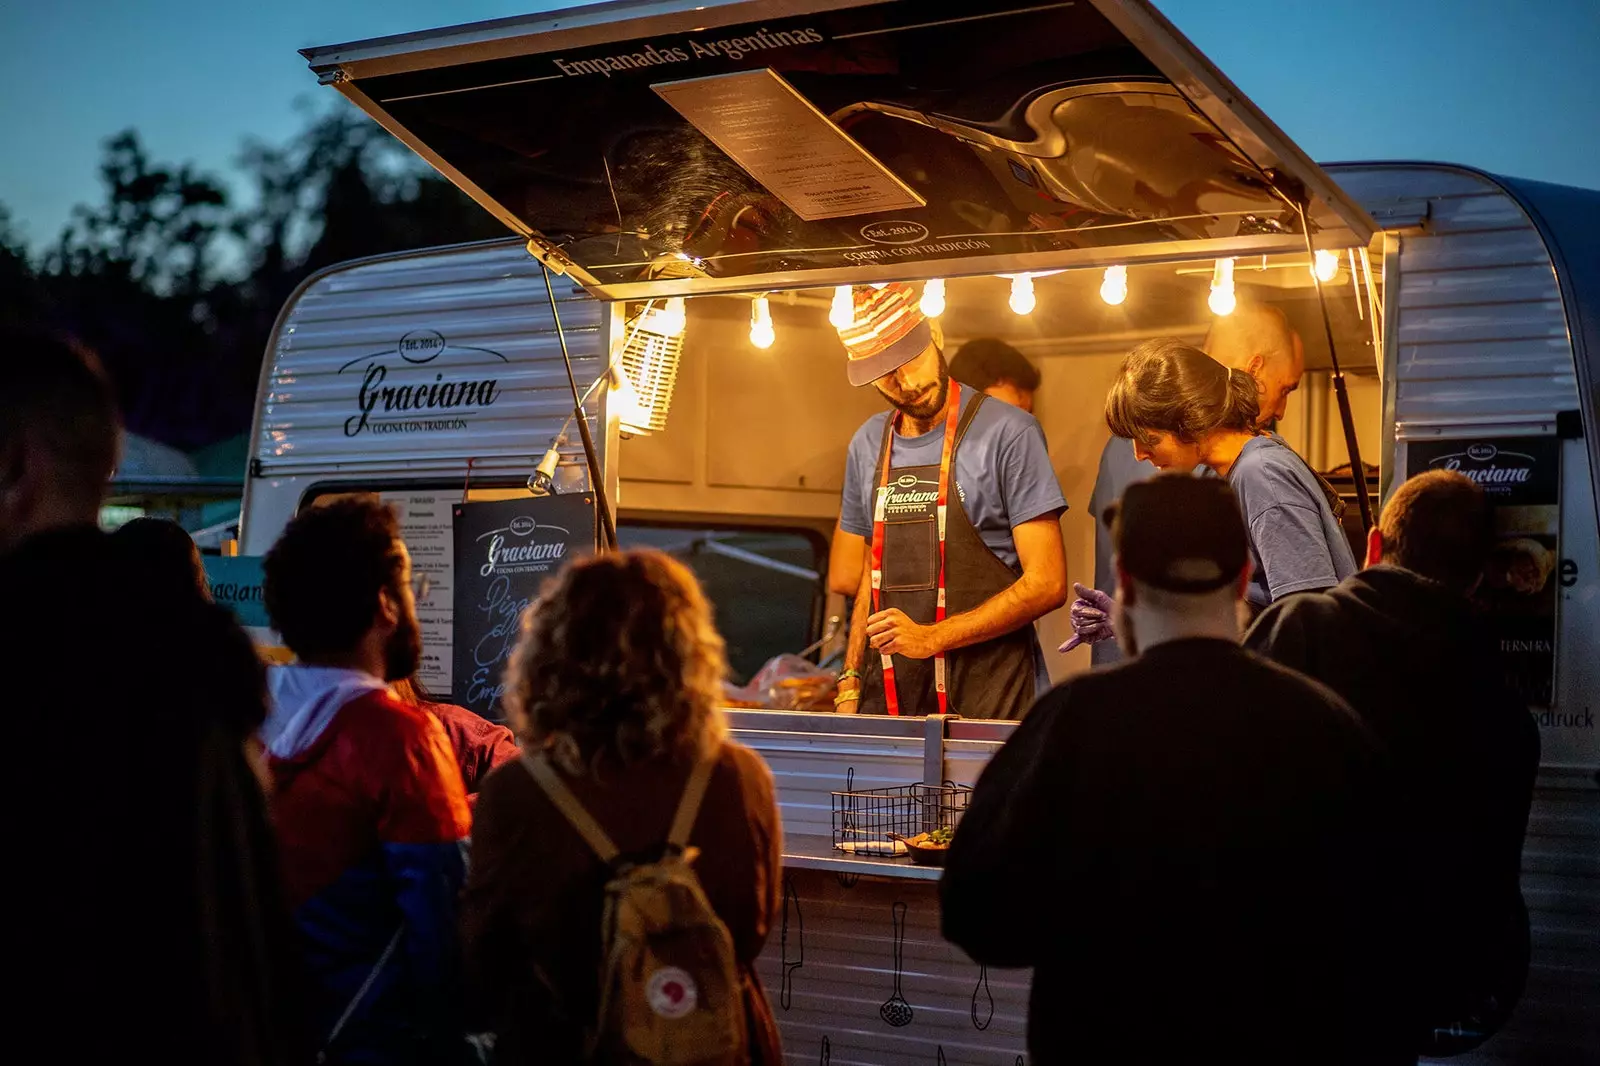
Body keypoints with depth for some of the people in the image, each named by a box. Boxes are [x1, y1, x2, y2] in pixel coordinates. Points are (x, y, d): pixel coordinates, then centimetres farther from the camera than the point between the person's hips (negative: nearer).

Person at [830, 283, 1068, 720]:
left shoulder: (1008, 433, -8)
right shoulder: (867, 446, 11)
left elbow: (1046, 584, -11)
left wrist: (932, 637, -17)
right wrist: (850, 682, 10)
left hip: (987, 699, -5)